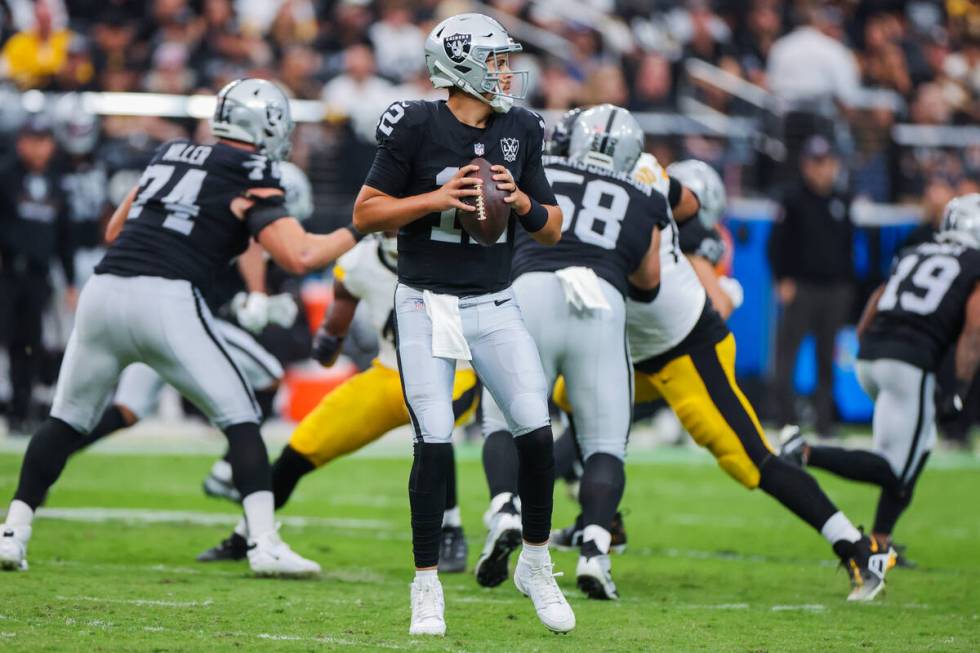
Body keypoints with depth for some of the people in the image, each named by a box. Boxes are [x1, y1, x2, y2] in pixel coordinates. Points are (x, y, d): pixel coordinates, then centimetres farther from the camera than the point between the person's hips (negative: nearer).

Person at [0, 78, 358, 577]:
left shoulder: (170, 154, 23)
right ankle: (264, 544, -6)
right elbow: (299, 256, -4)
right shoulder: (251, 174, 5)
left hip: (104, 291, 5)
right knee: (238, 417, 5)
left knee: (67, 419, 19)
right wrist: (357, 232, 10)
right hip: (166, 299, -5)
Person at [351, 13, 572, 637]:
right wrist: (436, 198, -18)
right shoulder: (417, 127, -9)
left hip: (495, 305, 4)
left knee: (537, 432, -7)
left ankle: (536, 565, 15)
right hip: (427, 305, -4)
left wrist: (523, 202, -11)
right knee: (435, 443, -10)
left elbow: (553, 230, 10)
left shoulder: (520, 130, 4)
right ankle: (427, 586, 4)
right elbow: (366, 212, -6)